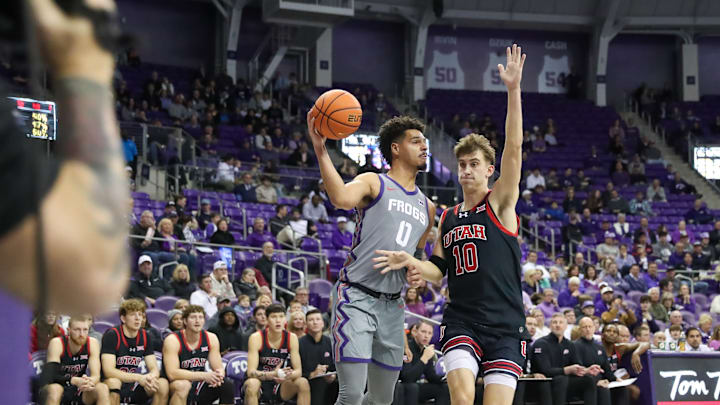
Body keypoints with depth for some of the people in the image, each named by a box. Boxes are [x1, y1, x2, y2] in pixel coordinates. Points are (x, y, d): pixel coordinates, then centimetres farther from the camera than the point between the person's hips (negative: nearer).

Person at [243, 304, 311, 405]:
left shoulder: (291, 338, -4)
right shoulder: (256, 338, -14)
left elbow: (298, 370, -5)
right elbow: (251, 372, -22)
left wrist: (288, 376, -31)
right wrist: (272, 374, -41)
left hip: (280, 386, 3)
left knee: (303, 383, -23)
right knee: (252, 384, -37)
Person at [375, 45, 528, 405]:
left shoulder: (500, 203, 1)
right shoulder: (447, 218, 16)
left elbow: (513, 149, -11)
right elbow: (438, 270, 22)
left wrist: (513, 90, -20)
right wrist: (411, 262, -1)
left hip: (505, 325, -3)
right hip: (461, 321, 3)